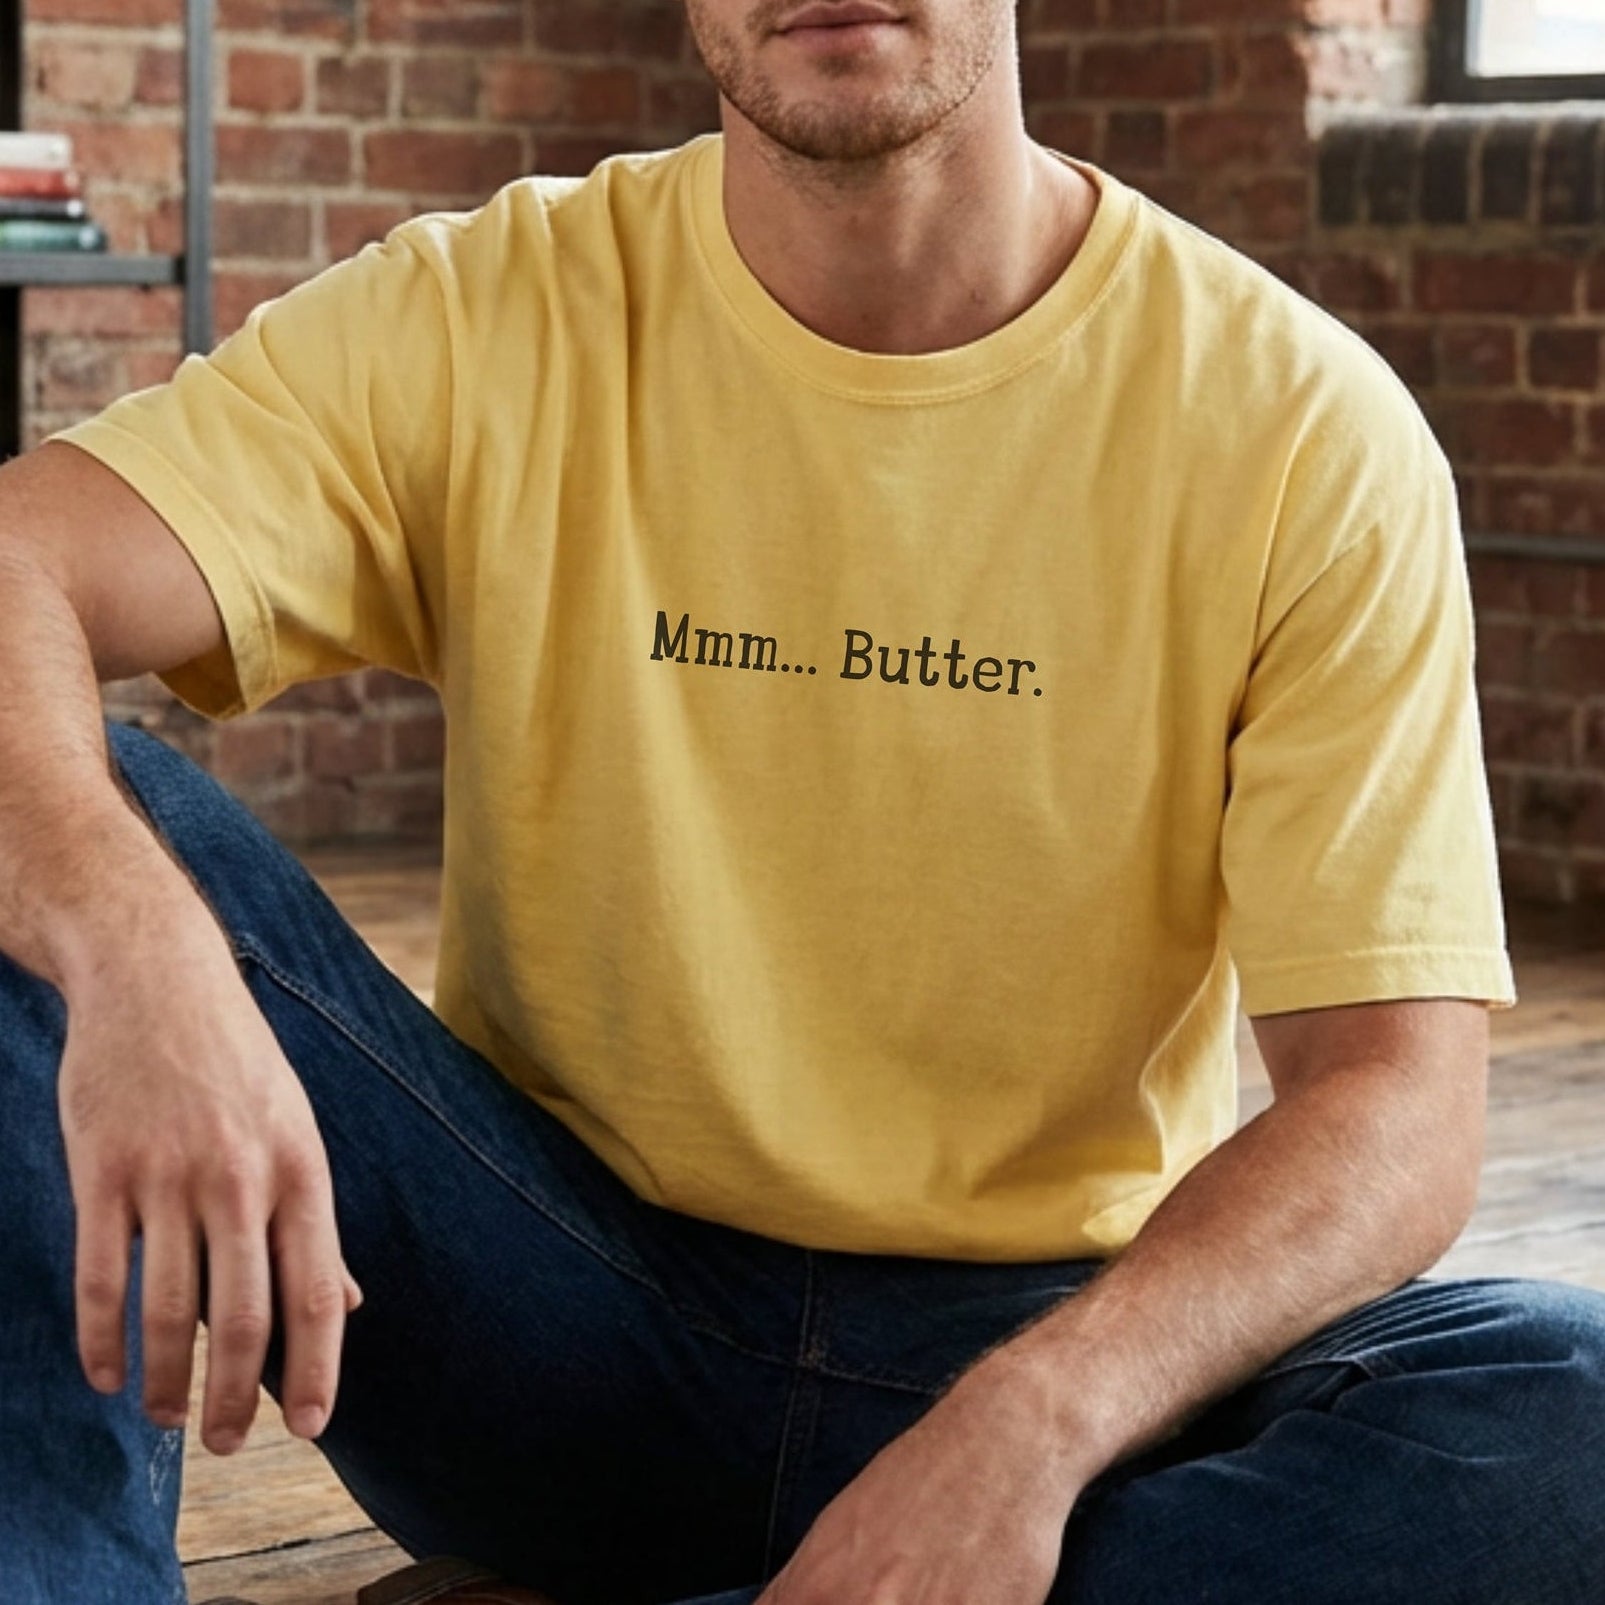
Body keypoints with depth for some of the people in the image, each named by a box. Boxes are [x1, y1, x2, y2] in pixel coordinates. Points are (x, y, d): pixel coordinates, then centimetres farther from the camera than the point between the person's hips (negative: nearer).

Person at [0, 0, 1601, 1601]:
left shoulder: (1308, 431, -8)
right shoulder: (483, 326, -5)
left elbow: (1395, 1107, -13)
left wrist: (1033, 1419, -32)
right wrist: (134, 945, -43)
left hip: (1060, 1340, 0)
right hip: (563, 1309, 0)